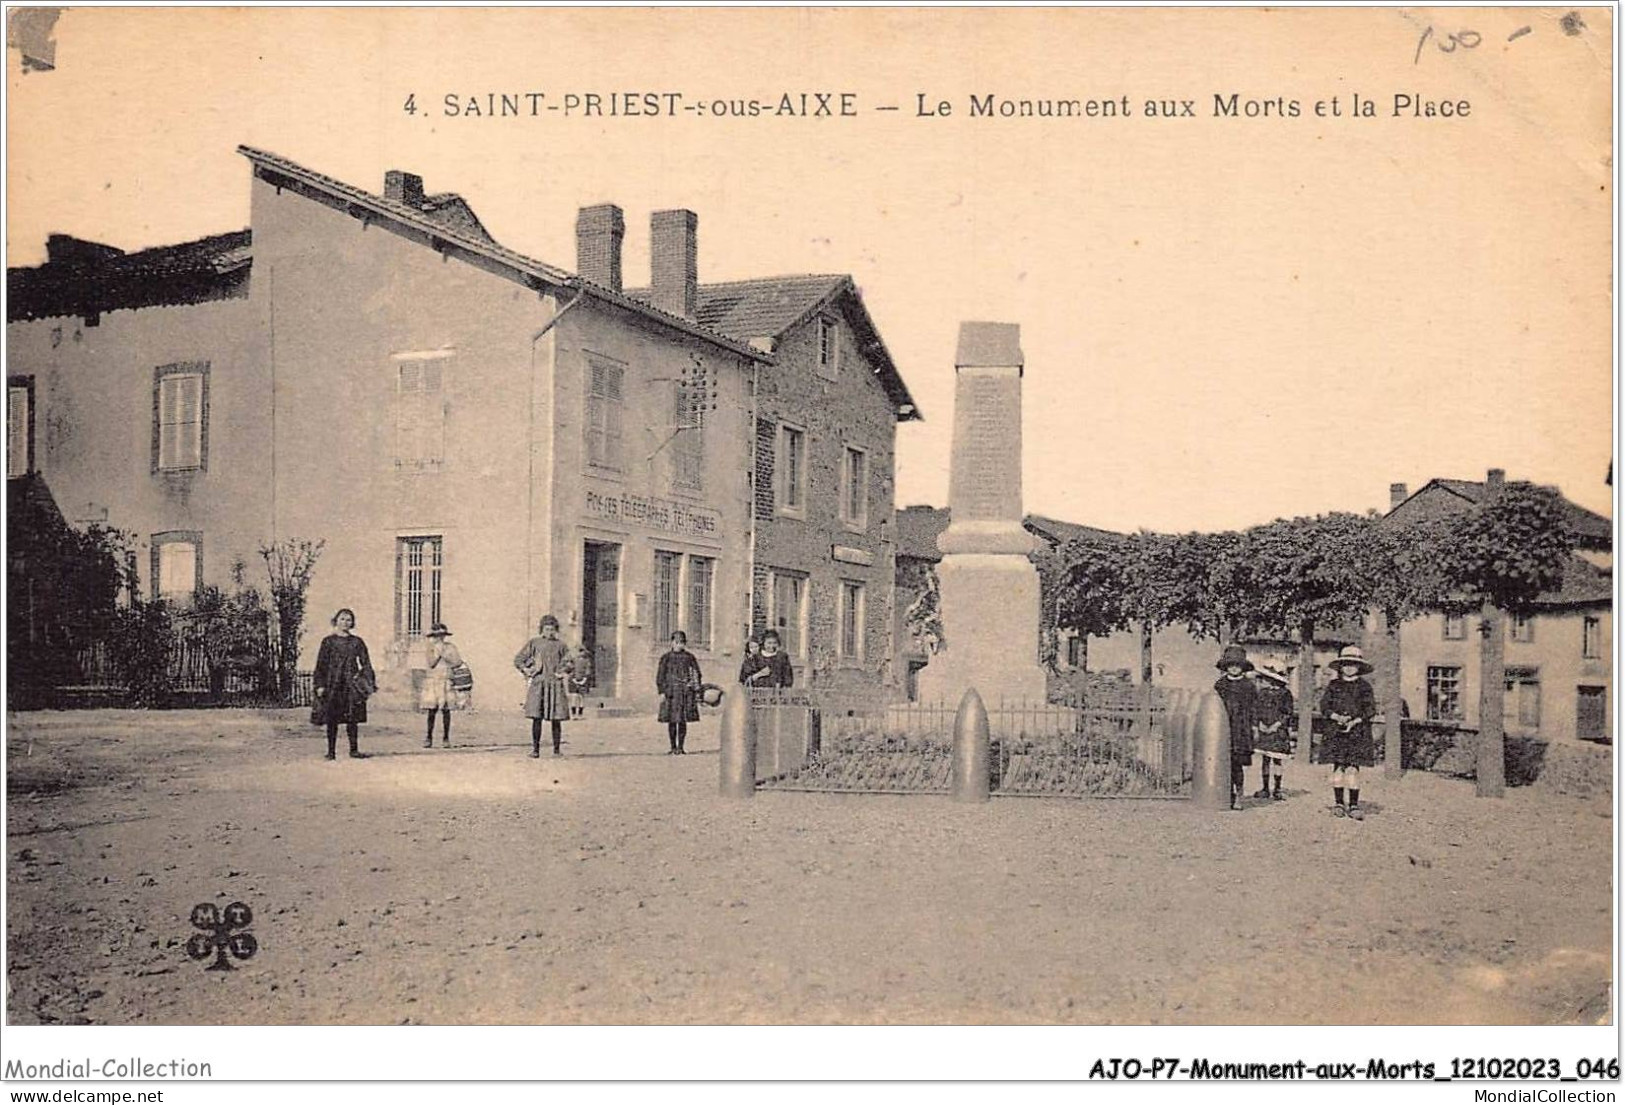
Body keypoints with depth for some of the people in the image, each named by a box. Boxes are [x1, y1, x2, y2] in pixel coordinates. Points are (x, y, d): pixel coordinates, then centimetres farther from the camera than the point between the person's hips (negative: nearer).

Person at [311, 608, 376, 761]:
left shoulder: (357, 642, 8)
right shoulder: (328, 641, 4)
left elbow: (366, 664, 7)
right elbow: (321, 664, 3)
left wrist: (369, 682, -4)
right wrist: (320, 685, -3)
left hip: (352, 684, 1)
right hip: (333, 684, -1)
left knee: (352, 718, 0)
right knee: (331, 719, 0)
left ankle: (354, 750, 5)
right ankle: (331, 751, 6)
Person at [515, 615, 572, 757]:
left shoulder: (560, 645, 10)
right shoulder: (534, 643, 7)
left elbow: (567, 663, 11)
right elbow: (518, 660, 10)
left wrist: (562, 673, -6)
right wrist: (526, 671, -2)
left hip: (555, 684, 1)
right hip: (538, 684, -1)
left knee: (556, 719, 0)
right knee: (537, 717, -5)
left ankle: (557, 748, 10)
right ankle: (535, 748, 3)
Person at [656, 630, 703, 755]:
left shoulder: (689, 657, 5)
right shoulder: (666, 658, 4)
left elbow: (697, 675, 9)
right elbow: (660, 676, 5)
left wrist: (697, 692, 3)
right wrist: (661, 692, -4)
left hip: (685, 692, 0)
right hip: (670, 692, 0)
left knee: (682, 721, 1)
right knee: (671, 721, 2)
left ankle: (680, 747, 8)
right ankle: (673, 747, 11)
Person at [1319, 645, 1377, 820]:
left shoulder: (1364, 687, 6)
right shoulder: (1334, 685, 10)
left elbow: (1370, 709, 1)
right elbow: (1324, 706, 6)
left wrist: (1354, 721, -13)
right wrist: (1336, 717, -12)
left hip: (1358, 732, -1)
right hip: (1337, 731, 1)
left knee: (1353, 767, -8)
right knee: (1338, 766, -2)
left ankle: (1354, 805, -1)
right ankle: (1338, 803, 7)